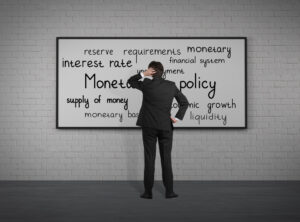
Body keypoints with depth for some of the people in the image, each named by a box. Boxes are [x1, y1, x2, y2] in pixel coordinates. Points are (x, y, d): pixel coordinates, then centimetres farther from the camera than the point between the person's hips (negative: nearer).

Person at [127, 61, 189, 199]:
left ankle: (148, 192, 7)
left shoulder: (147, 84, -5)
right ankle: (169, 191, 10)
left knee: (149, 159, 3)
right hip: (166, 127, 2)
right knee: (166, 159, 7)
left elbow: (130, 81, 12)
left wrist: (143, 74, 2)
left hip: (149, 126, -2)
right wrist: (177, 117, 7)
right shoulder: (171, 85, 3)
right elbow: (184, 102, 7)